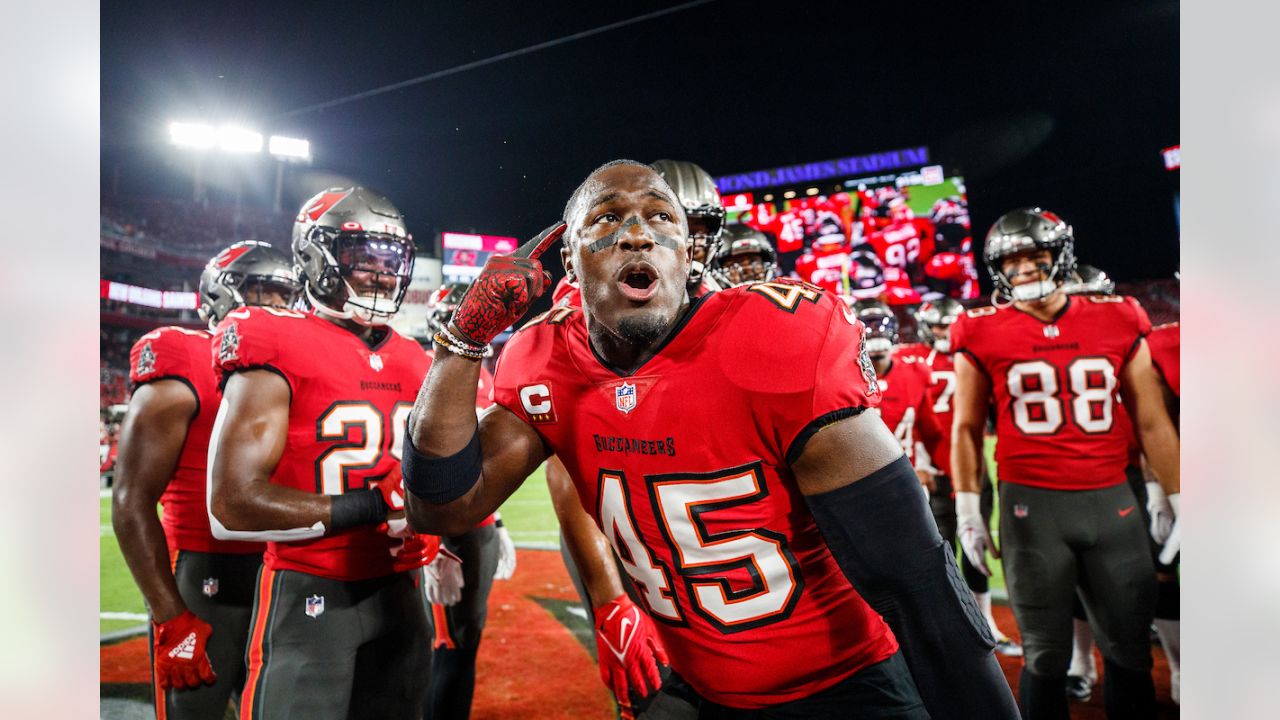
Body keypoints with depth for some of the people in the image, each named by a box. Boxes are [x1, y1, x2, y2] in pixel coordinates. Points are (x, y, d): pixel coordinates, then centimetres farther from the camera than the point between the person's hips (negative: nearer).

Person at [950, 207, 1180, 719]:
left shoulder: (1118, 321, 4)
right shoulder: (982, 335, -1)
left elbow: (1153, 424, 9)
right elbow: (966, 429, 5)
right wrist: (966, 508, 1)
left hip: (1112, 501, 2)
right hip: (1030, 504, -2)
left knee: (1130, 651, 13)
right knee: (1046, 656, 8)